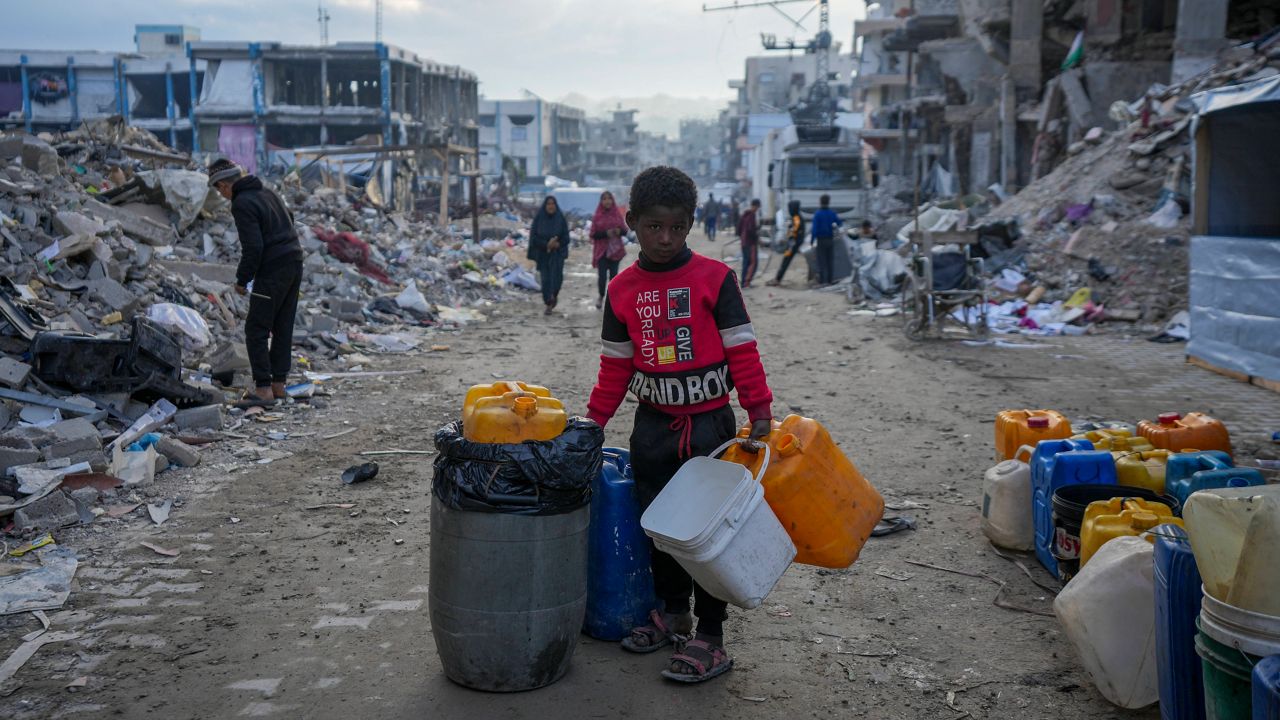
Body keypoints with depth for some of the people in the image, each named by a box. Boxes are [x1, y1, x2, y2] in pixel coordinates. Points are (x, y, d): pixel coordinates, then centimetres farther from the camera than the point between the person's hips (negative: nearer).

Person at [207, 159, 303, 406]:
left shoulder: (242, 204, -14)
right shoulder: (266, 191, 13)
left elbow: (253, 248, -20)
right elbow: (289, 219, 25)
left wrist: (242, 279, -9)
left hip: (272, 272, -9)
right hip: (295, 264, 9)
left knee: (256, 330, -1)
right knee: (283, 328, 13)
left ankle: (264, 389, -4)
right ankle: (279, 384, 18)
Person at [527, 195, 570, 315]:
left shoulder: (561, 218, -1)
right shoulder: (538, 218, -2)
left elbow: (566, 237, 0)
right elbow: (533, 236, -5)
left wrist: (557, 244, -18)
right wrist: (546, 244, -17)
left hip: (557, 253, 0)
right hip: (543, 253, 0)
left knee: (556, 277, -10)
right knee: (545, 279, -2)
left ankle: (554, 295, 20)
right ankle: (548, 304, 9)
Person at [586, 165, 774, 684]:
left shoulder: (714, 278, -7)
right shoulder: (622, 289, 3)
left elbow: (741, 349, -7)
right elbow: (615, 364, 10)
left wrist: (759, 410, -11)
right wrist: (595, 419, 7)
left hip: (709, 422, -4)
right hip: (653, 425, 4)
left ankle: (710, 637, 11)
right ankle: (671, 611, 34)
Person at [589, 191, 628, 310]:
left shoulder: (618, 214, 4)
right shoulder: (597, 216, -1)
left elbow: (625, 231, 7)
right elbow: (593, 234, -4)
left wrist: (619, 231, -15)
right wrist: (606, 233, -19)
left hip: (615, 250, 2)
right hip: (601, 251, -2)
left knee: (613, 275, 3)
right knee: (602, 276, -6)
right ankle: (601, 297, 19)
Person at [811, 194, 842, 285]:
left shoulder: (817, 214, -13)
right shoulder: (832, 213, -1)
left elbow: (815, 229, -17)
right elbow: (839, 223, 16)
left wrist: (812, 241, -11)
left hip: (821, 240, -3)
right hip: (830, 240, 3)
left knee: (821, 261, 0)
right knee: (830, 260, 10)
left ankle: (822, 280, -3)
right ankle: (830, 279, 10)